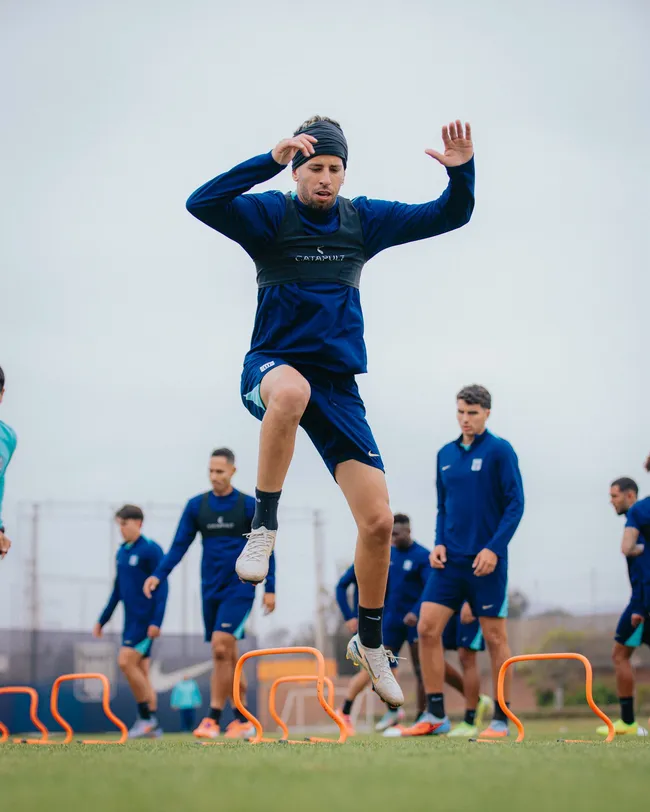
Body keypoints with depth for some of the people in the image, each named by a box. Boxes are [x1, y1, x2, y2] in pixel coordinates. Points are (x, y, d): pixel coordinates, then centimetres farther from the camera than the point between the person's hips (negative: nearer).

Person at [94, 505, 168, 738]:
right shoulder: (121, 552, 13)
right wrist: (102, 621, 21)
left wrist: (156, 621, -19)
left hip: (146, 620, -8)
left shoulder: (151, 550, -9)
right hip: (130, 621, 8)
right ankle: (152, 727, 10)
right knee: (140, 672, 7)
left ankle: (146, 717, -7)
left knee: (126, 661, -16)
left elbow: (162, 588, -13)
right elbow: (117, 591, 21)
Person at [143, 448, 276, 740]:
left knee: (220, 647, -19)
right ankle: (242, 720, 17)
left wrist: (270, 588, -3)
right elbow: (180, 545, 5)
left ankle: (213, 718, -14)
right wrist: (159, 575, -9)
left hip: (239, 587, -4)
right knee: (227, 655, 7)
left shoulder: (249, 505, -3)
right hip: (210, 590, 4)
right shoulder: (196, 505, 5)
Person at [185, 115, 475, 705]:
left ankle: (370, 643, 20)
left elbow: (449, 217, 9)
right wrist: (271, 160, -31)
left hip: (338, 384, 4)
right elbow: (201, 203, -22)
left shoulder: (364, 219, 7)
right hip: (272, 366, -4)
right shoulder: (270, 214, -4)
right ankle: (264, 528, -26)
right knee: (291, 391, -45)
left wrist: (461, 171, -12)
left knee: (379, 522, -3)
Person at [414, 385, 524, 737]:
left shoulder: (500, 451, -5)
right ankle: (436, 715, 4)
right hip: (449, 561, 5)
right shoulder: (445, 454, 12)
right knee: (427, 628, -4)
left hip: (486, 562, -5)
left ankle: (501, 719, 11)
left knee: (495, 636, 1)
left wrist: (494, 548, -16)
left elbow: (515, 504, -8)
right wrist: (439, 543, 3)